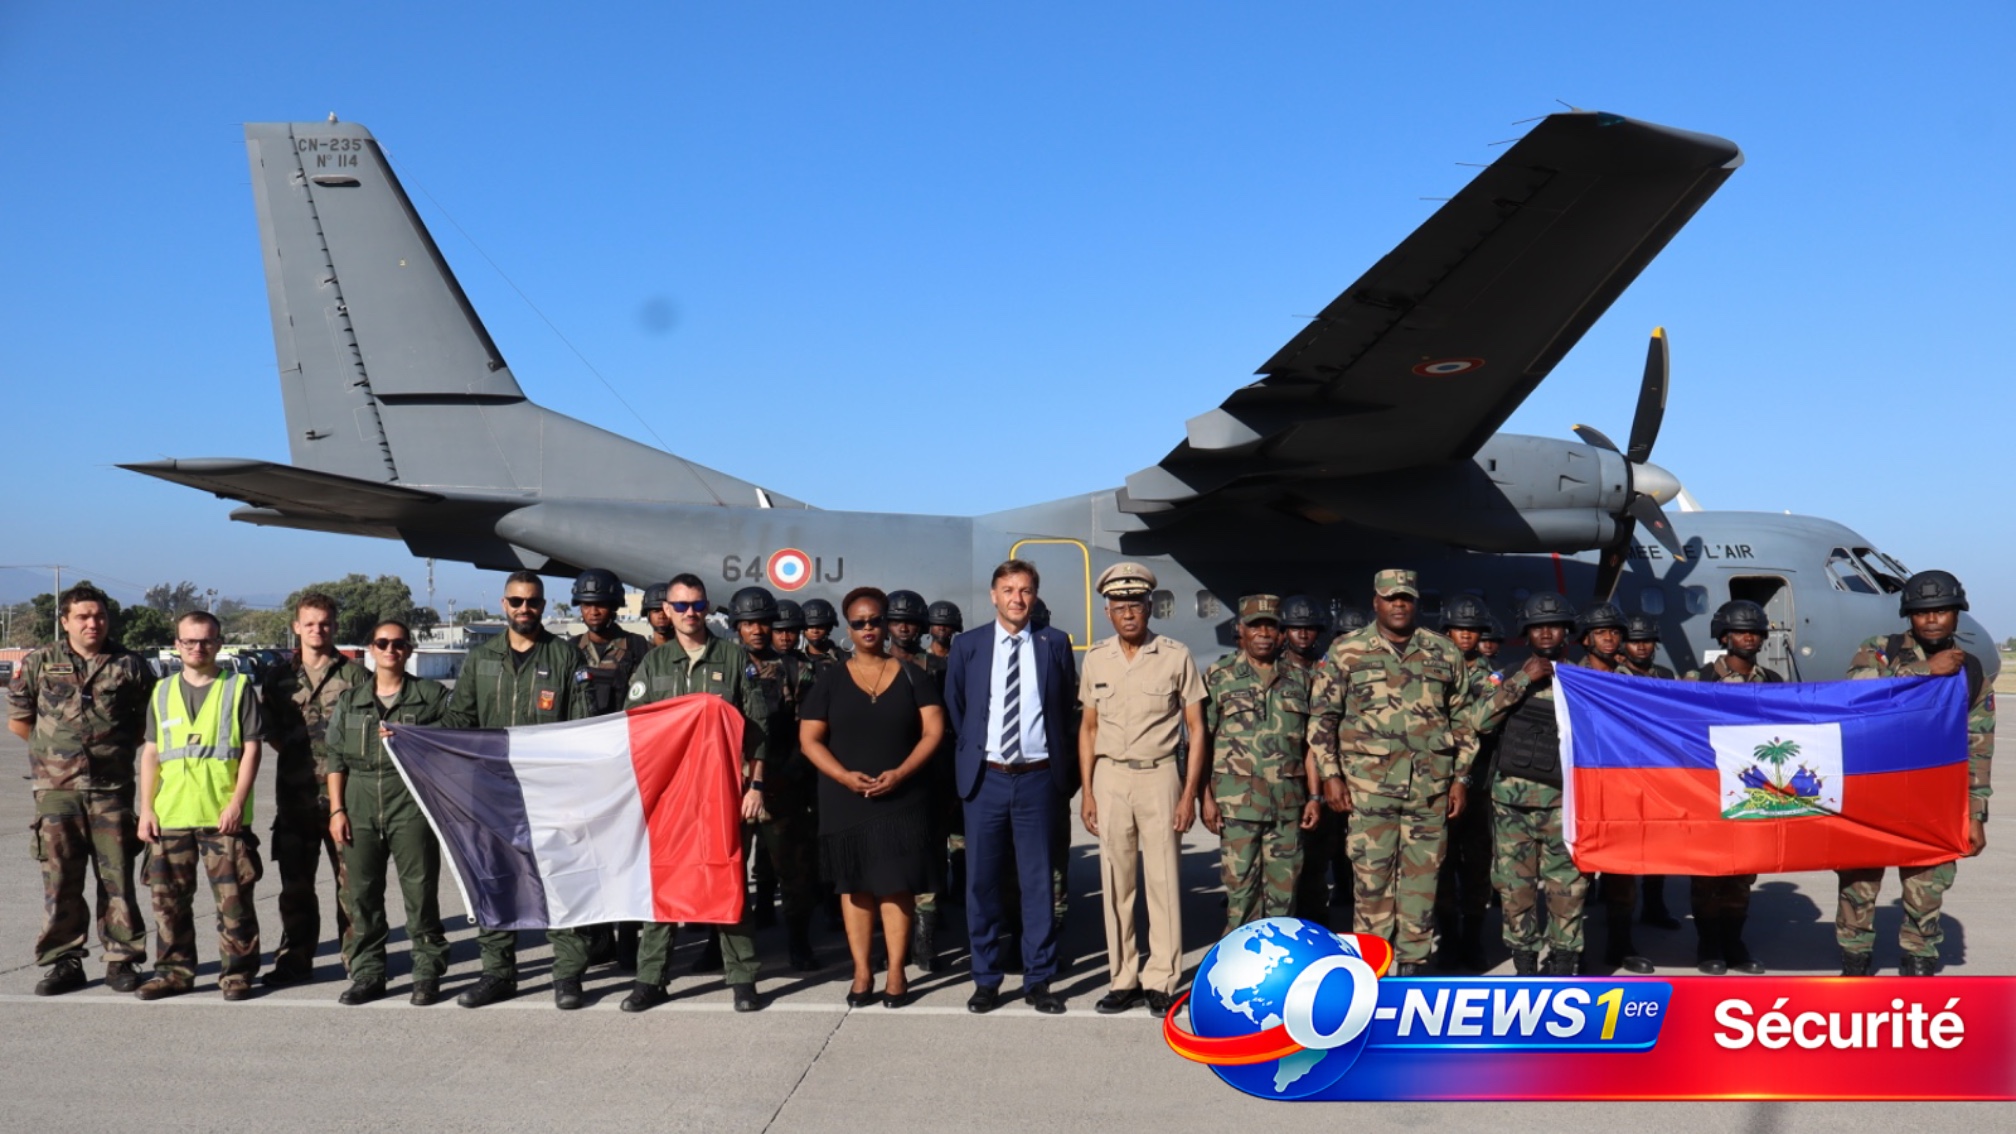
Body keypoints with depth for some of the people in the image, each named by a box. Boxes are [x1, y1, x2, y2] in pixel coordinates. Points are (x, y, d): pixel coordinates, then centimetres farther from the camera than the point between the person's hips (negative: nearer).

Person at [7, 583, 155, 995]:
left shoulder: (129, 665, 5)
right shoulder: (38, 663, 6)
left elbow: (149, 722, 12)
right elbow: (17, 720, 13)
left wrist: (121, 748, 4)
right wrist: (56, 748, 9)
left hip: (112, 791, -1)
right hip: (56, 790, 1)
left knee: (117, 879, 2)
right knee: (59, 881, 4)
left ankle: (121, 960, 10)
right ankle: (63, 961, 15)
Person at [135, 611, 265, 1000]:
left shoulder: (238, 687, 1)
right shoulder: (162, 692, 13)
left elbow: (251, 748, -2)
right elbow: (151, 753, 14)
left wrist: (237, 803, -11)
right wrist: (146, 809, 6)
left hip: (223, 817, -4)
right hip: (170, 816, 4)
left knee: (233, 899, -1)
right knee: (169, 899, 10)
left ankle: (236, 973, 8)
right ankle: (174, 971, 22)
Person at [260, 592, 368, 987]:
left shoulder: (354, 674, 4)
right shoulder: (280, 677, 14)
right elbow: (268, 727, 16)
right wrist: (294, 748, 2)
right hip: (294, 794, 3)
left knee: (350, 877, -1)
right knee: (295, 882, 10)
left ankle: (356, 956, 8)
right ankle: (294, 959, 20)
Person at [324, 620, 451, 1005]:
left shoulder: (431, 695, 7)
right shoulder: (350, 701, 15)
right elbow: (335, 758, 13)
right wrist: (337, 810, 5)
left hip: (411, 804, -3)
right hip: (360, 805, 3)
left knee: (420, 891, -3)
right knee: (362, 893, 6)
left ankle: (427, 973, 6)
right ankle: (367, 974, 15)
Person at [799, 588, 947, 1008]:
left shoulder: (912, 675, 5)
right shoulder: (831, 679, 6)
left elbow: (934, 729, -2)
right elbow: (809, 739, 2)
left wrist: (900, 773, -14)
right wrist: (844, 775, -13)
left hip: (902, 799, -1)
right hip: (846, 800, 1)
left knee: (897, 885, -1)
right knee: (855, 885, 4)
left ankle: (896, 974, 6)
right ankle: (861, 974, 11)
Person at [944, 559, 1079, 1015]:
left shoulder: (1054, 643, 3)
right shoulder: (967, 646, 3)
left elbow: (1069, 708, 8)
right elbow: (954, 710, 11)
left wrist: (1064, 768, 5)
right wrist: (972, 754, 7)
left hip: (1038, 777, 0)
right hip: (986, 777, 1)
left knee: (1038, 881, 5)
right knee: (981, 882, 5)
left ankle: (1038, 980, 15)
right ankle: (985, 980, 17)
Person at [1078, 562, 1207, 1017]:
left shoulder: (1176, 656, -2)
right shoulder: (1096, 659, 7)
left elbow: (1196, 729, 0)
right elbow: (1088, 727, 12)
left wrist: (1189, 793, -5)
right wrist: (1086, 791, 6)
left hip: (1159, 775, -3)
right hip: (1109, 778, 3)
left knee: (1163, 880, 0)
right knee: (1116, 883, 6)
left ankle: (1162, 979, 9)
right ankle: (1123, 978, 14)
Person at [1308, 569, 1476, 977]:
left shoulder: (1444, 653, 9)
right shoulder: (1346, 652, 3)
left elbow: (1463, 718, 14)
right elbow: (1322, 717, 4)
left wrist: (1460, 778, 8)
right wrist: (1331, 774, -3)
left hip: (1430, 784, 2)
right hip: (1369, 783, -2)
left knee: (1423, 875, 6)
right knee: (1371, 874, -1)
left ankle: (1413, 961, 17)